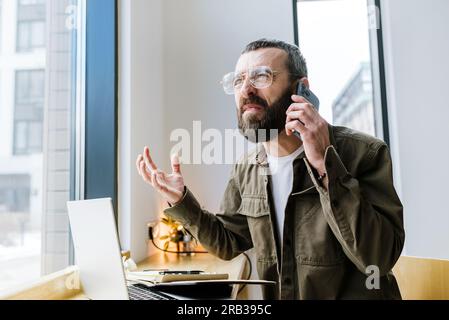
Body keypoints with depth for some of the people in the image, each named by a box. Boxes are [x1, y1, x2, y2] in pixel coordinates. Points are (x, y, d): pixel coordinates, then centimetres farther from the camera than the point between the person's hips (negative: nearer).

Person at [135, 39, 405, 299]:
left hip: (354, 294, -2)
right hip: (274, 294, 3)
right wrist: (181, 199, -4)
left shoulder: (362, 152, -15)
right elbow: (228, 242, 9)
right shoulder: (247, 170, 2)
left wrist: (324, 166, -29)